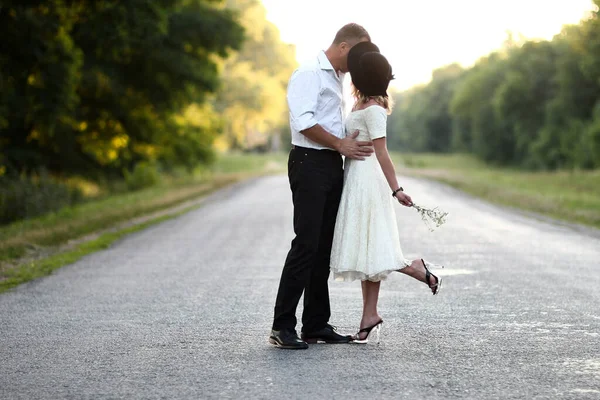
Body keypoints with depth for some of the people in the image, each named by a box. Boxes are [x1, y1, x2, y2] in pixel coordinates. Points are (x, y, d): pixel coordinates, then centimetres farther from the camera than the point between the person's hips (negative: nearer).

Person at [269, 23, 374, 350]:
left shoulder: (336, 78, 21)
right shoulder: (310, 73, -9)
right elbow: (303, 121, -20)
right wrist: (340, 144, -15)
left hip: (332, 165, 10)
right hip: (310, 163, -9)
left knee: (323, 248, 9)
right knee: (306, 244, -13)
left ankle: (316, 325, 13)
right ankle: (282, 327, -12)